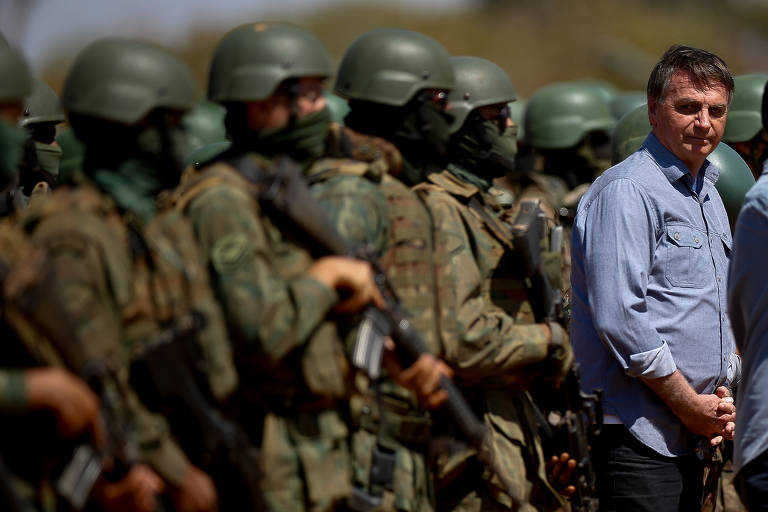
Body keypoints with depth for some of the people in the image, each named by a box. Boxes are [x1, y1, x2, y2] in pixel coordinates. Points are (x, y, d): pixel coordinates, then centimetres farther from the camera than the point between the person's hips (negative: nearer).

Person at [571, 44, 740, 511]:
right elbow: (619, 317, -20)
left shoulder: (709, 195, 19)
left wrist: (723, 400, 7)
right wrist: (690, 405, -15)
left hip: (694, 437, 9)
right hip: (639, 434, -9)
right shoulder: (627, 191, -10)